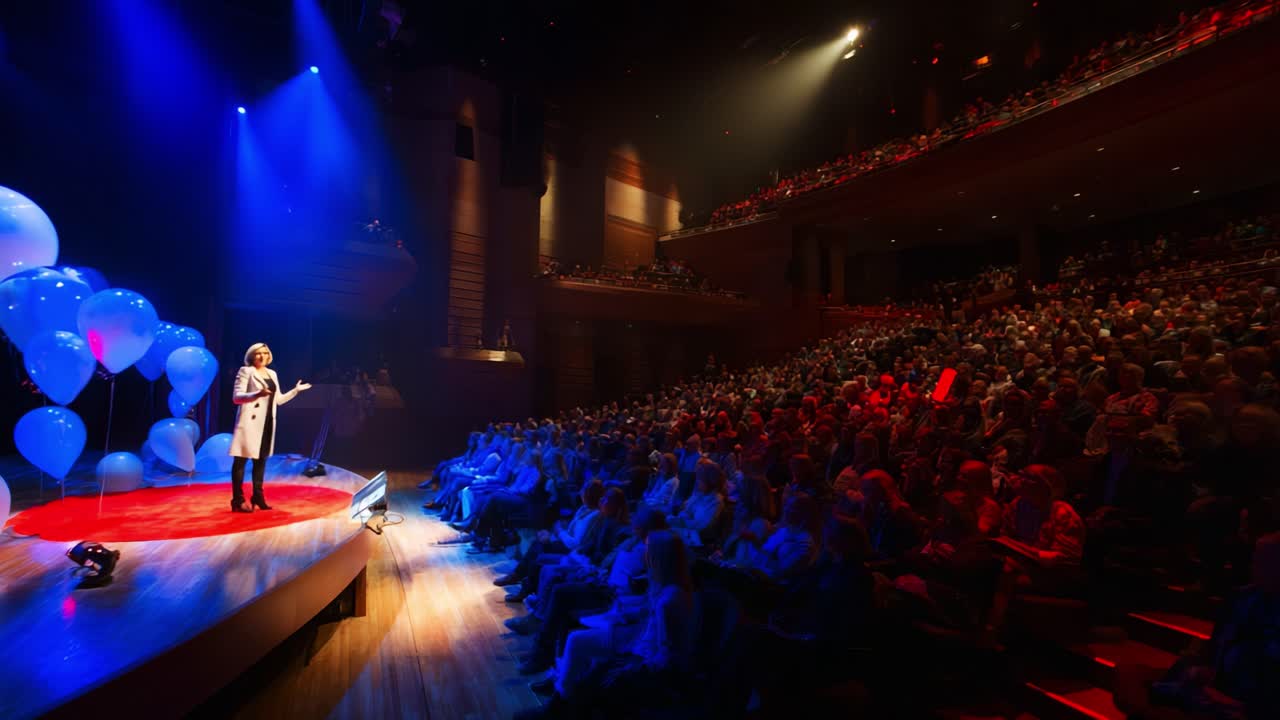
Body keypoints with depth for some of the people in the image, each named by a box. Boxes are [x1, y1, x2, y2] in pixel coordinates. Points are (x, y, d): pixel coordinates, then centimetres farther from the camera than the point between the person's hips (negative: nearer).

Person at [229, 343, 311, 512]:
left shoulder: (272, 374, 16)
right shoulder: (245, 371, -3)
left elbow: (278, 399, 18)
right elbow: (236, 397, -13)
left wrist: (295, 390, 13)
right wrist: (257, 394, -28)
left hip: (267, 422, 6)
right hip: (250, 421, -6)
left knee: (261, 459, 9)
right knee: (242, 459, -4)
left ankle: (258, 497, 16)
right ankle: (238, 500, -1)